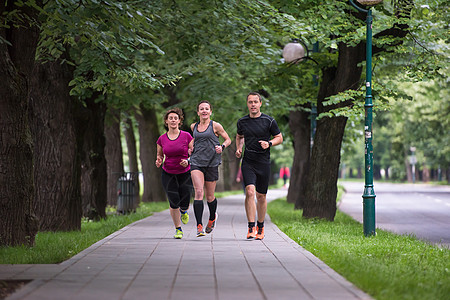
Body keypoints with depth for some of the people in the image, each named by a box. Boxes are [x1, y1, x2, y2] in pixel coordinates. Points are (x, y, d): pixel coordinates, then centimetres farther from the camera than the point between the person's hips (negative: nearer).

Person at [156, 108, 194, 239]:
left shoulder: (187, 136, -4)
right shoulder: (162, 139, 2)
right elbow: (159, 155, 16)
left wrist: (188, 161, -17)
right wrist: (159, 161, -6)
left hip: (185, 173, -1)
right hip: (168, 174, 1)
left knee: (184, 202, -7)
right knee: (173, 202, -9)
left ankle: (184, 211, 33)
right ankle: (178, 229, 10)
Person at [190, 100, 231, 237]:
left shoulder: (215, 126, -1)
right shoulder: (194, 126, 10)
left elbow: (228, 139, 7)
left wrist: (222, 147, -12)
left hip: (212, 163, -2)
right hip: (196, 162, 2)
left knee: (210, 196, 7)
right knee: (198, 192, -16)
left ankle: (212, 218, 38)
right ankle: (199, 226, -17)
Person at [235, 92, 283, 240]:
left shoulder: (269, 121, -2)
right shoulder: (242, 122, 5)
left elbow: (279, 138, 6)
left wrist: (269, 143, -13)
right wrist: (238, 148, 5)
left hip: (264, 163, 0)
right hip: (248, 162, 1)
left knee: (261, 196, 7)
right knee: (250, 192, -17)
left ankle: (260, 227, 25)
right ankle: (251, 228, -15)